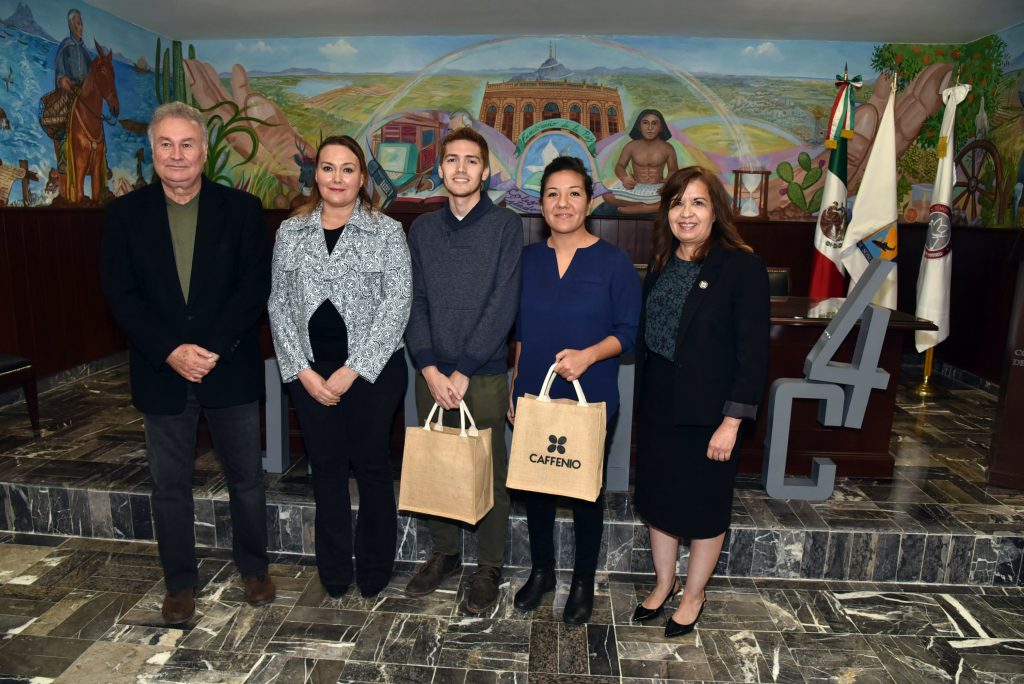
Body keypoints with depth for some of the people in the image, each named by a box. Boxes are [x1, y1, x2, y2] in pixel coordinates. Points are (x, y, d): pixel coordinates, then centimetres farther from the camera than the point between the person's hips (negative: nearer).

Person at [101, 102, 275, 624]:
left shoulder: (241, 209, -1)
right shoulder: (125, 214, 3)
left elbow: (255, 286, -8)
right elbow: (120, 295, -2)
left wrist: (210, 348, -17)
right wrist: (171, 352, -15)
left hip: (230, 370, -1)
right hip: (162, 374, 1)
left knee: (246, 478, 11)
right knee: (170, 486, 13)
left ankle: (253, 567, 32)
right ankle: (180, 583, 31)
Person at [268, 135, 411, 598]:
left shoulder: (387, 231, -3)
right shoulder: (290, 232, 7)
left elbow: (397, 303, -10)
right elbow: (278, 304, 5)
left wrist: (351, 371, -13)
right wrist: (302, 371, -5)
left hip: (372, 368, -2)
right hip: (310, 371, 3)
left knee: (371, 464, 9)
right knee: (326, 466, 12)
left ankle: (375, 569, 28)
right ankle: (334, 573, 29)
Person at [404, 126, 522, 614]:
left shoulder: (505, 226, -3)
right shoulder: (422, 229, 9)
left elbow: (503, 305, -10)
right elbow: (413, 301, 4)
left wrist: (463, 371, -14)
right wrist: (429, 368, -8)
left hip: (484, 374, -3)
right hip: (431, 373, 4)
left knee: (489, 472, 6)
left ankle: (488, 567, 23)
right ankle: (444, 553, 32)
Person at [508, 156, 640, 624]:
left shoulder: (613, 262, -8)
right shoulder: (527, 259, 3)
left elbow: (629, 330, -8)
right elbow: (517, 331, 8)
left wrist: (588, 355, -25)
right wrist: (514, 387, 4)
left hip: (590, 399, -3)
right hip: (534, 396, 4)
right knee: (534, 484, 14)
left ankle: (584, 582, 33)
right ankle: (541, 571, 37)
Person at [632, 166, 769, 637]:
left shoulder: (742, 268, -13)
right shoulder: (661, 265, 6)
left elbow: (753, 352, -14)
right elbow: (645, 337, 10)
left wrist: (731, 422, -17)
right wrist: (643, 402, 9)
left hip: (707, 414, -5)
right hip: (657, 408, 6)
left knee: (704, 508, 11)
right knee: (658, 497, 17)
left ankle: (693, 595, 33)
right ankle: (664, 583, 39)